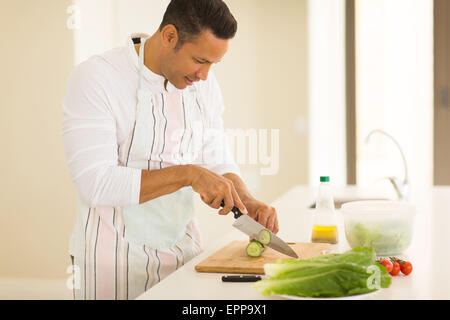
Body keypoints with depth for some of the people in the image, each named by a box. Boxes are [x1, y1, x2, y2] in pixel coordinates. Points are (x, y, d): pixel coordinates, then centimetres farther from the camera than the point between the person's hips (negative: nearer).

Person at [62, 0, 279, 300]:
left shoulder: (204, 86, 2)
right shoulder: (96, 76, -17)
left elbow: (220, 165, 8)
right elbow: (95, 183, -25)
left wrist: (248, 202, -11)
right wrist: (188, 174, -29)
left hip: (185, 251, 6)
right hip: (116, 260, -5)